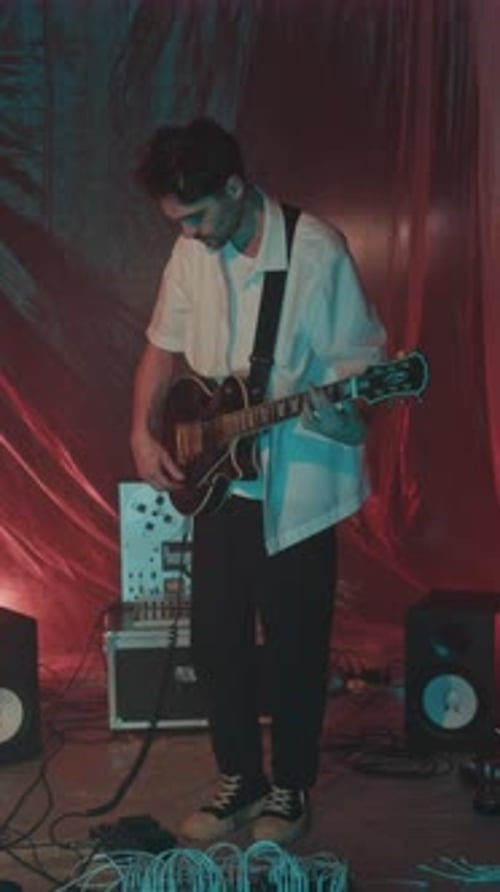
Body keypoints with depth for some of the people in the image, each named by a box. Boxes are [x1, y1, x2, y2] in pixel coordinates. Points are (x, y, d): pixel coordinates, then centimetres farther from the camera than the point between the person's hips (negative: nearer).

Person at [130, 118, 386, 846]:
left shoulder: (317, 250, -15)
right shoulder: (190, 254, 2)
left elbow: (363, 359, -10)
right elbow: (164, 350, 13)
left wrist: (342, 407, -31)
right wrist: (144, 436, 1)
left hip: (298, 486, -5)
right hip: (219, 479, 5)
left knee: (294, 644, 6)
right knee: (216, 638, 10)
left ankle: (290, 790, 24)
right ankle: (240, 779, 28)